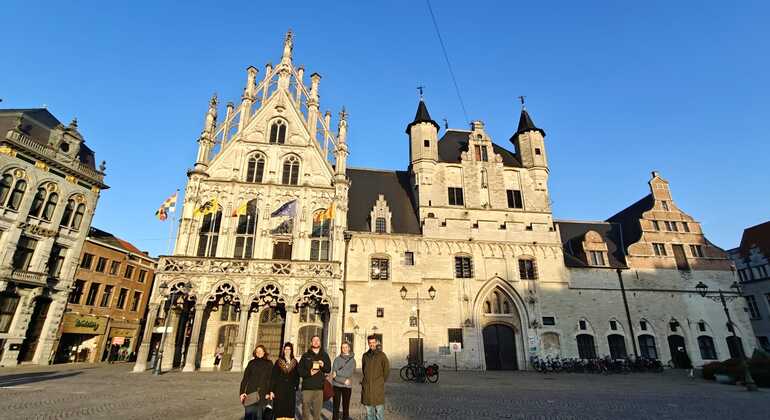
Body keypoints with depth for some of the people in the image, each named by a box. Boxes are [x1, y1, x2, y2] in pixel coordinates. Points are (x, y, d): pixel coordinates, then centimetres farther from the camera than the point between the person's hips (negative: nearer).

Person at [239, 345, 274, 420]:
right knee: (249, 414, -4)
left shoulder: (269, 364, 6)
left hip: (263, 394, 0)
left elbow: (271, 379, 3)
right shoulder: (251, 363, 7)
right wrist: (242, 392, -4)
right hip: (250, 392, 0)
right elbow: (245, 378, 4)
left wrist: (270, 392, -5)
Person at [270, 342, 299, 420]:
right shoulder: (279, 362, 4)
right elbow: (274, 376, 1)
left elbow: (297, 376, 9)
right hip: (280, 389, -1)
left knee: (290, 410, 1)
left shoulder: (294, 362, 9)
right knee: (279, 410, -2)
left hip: (291, 390, 1)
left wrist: (296, 386, -4)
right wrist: (272, 390, -4)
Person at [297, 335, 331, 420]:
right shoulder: (305, 355, 5)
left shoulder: (324, 355, 9)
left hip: (319, 387, 1)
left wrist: (323, 365, -14)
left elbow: (329, 369, 6)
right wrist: (309, 373, -15)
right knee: (306, 409, 2)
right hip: (307, 387, -1)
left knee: (317, 410, 6)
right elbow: (299, 370, 0)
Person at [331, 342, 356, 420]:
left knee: (346, 407, 6)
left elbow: (349, 373, -9)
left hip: (347, 387, 0)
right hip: (337, 385, 0)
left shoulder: (352, 360, 1)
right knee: (335, 406, 4)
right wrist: (344, 381, -14)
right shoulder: (337, 359, 3)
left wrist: (337, 373, -10)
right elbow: (333, 373, -5)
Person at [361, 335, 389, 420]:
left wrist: (382, 381, 6)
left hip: (378, 387, -4)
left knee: (379, 409, -2)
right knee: (369, 409, 10)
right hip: (366, 387, 4)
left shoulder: (381, 355, -5)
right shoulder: (365, 356, 8)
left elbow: (387, 370, -1)